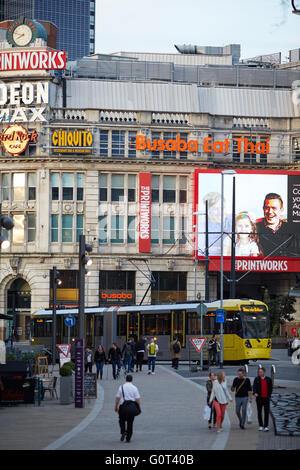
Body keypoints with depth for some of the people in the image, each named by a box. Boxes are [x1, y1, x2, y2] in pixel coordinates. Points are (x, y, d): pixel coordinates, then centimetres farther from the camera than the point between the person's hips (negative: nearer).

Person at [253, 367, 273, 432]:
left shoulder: (268, 379, 6)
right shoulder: (256, 379, 3)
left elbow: (271, 388, 10)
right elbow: (254, 387, -8)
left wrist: (269, 395, -1)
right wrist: (255, 393, -27)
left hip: (266, 398, 0)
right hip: (259, 398, 0)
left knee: (266, 412, -6)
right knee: (259, 412, 6)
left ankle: (266, 426, -3)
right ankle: (261, 426, 16)